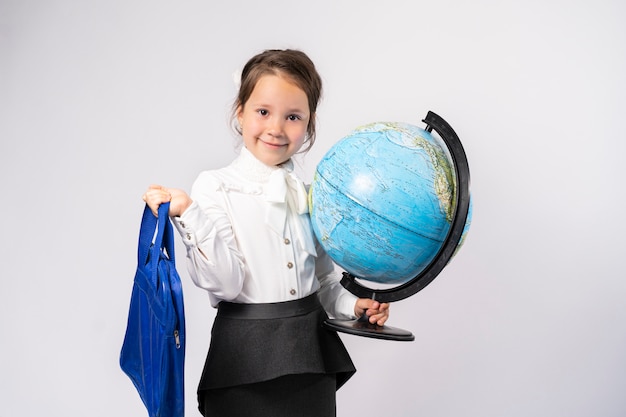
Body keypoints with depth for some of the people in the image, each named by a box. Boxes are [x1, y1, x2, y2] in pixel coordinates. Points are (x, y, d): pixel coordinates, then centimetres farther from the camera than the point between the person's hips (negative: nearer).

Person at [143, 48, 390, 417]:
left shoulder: (310, 196, 7)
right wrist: (189, 214, -24)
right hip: (246, 361, -4)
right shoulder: (214, 187, -7)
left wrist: (351, 305, -3)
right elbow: (225, 284, -15)